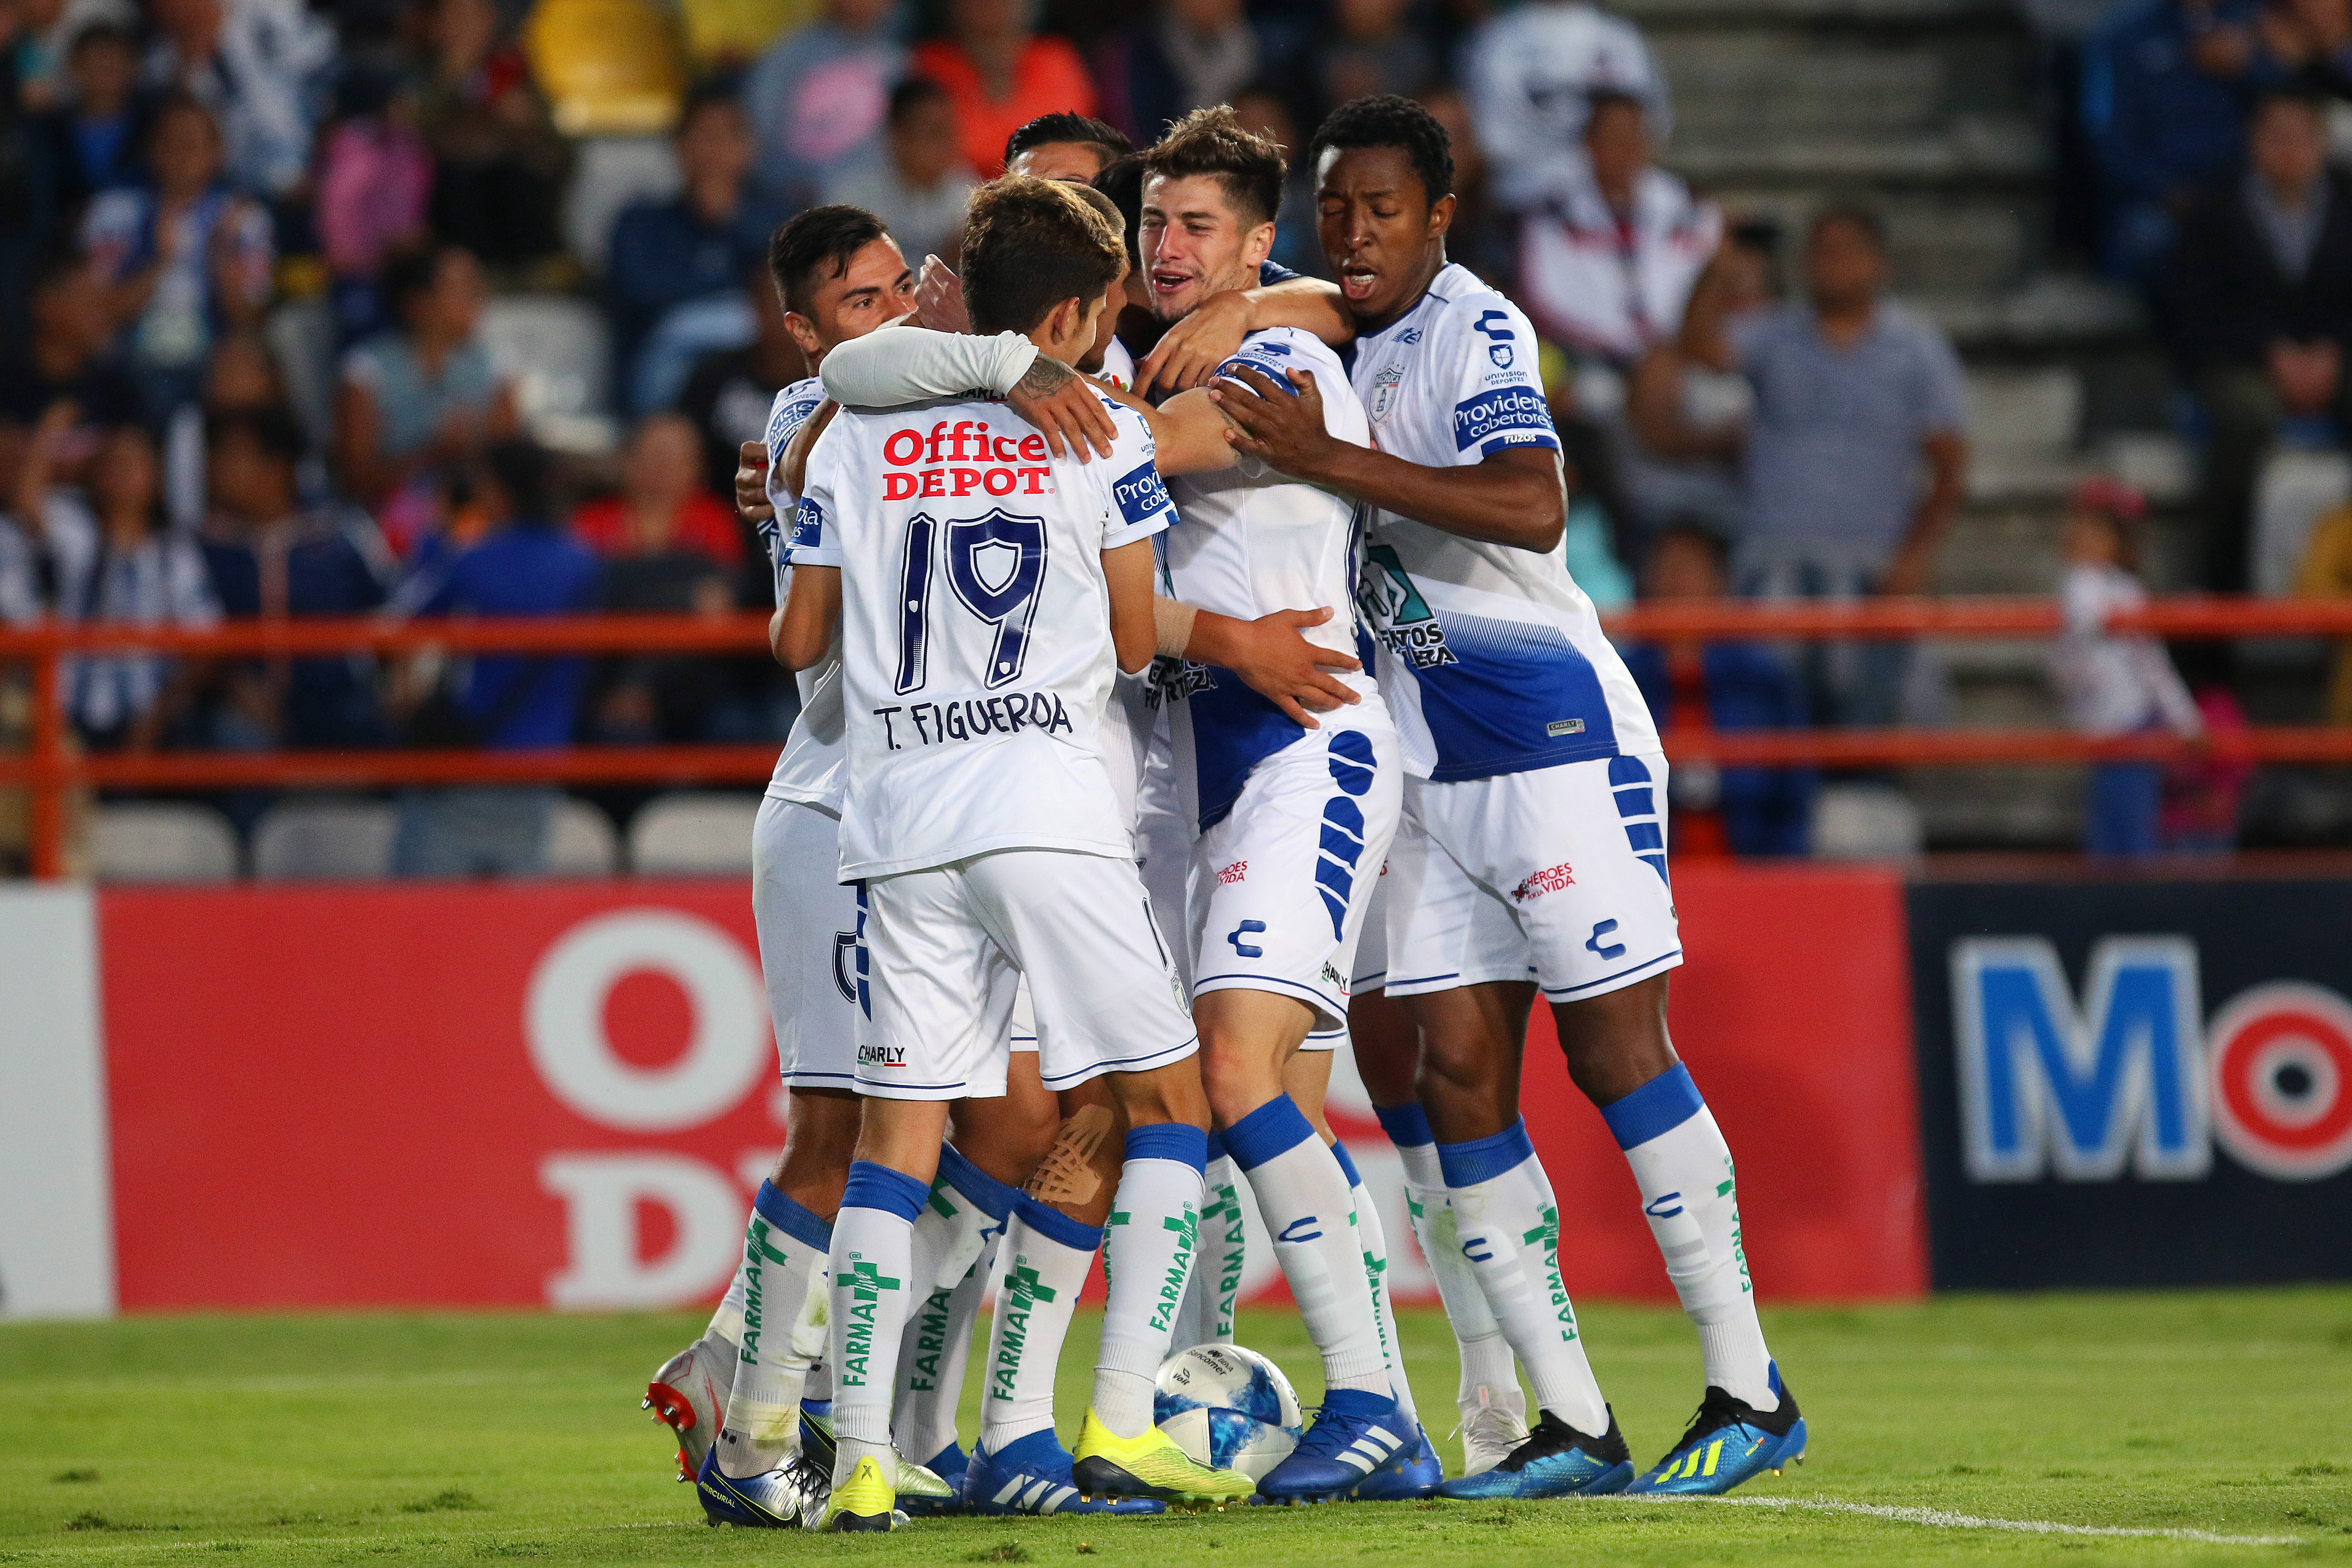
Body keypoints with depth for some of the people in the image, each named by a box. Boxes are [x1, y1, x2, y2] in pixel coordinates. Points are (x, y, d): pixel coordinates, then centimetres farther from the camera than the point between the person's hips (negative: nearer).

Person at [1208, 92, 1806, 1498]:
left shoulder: (1474, 329, -13)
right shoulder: (1340, 343, 13)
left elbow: (1529, 507, -28)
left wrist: (1325, 460, -29)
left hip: (1555, 734, -8)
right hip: (1429, 761, 8)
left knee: (1618, 1052, -7)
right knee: (1452, 1078, 1)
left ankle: (1751, 1393, 0)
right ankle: (1567, 1425, 2)